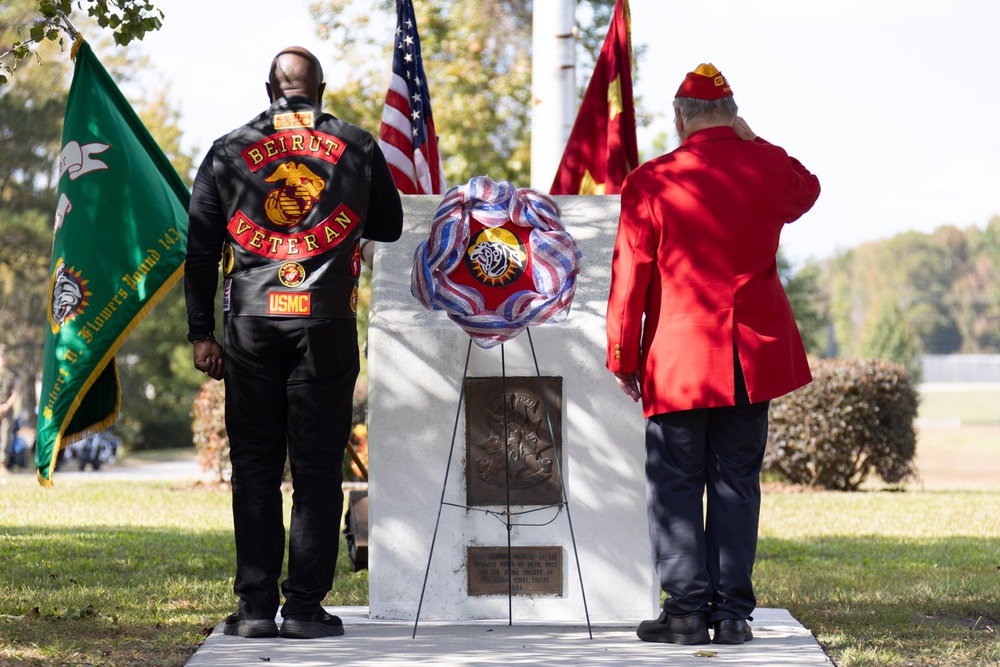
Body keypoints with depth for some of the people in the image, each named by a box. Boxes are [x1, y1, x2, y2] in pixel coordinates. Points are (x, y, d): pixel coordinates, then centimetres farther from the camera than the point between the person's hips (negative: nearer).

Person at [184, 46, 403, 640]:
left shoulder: (229, 151, 8)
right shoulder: (358, 148, 6)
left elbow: (201, 246, 6)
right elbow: (390, 227, 17)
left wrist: (202, 333, 8)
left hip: (251, 324, 1)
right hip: (326, 324, -1)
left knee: (254, 465, 5)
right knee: (317, 466, 2)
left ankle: (256, 606, 3)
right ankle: (305, 607, -1)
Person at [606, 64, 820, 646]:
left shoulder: (650, 183, -6)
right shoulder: (771, 169, 2)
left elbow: (630, 278, -5)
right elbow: (807, 190, 28)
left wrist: (623, 358, 3)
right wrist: (751, 141, 18)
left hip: (677, 359, -3)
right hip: (752, 360, 3)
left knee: (676, 484, 4)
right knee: (737, 483, 7)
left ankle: (687, 609, 0)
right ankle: (733, 612, 5)